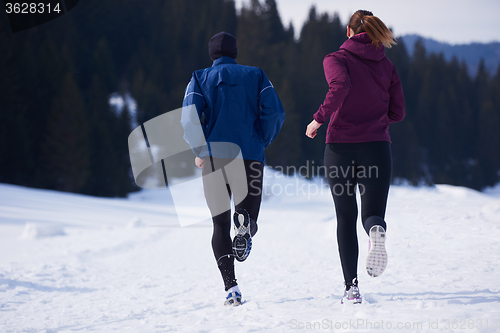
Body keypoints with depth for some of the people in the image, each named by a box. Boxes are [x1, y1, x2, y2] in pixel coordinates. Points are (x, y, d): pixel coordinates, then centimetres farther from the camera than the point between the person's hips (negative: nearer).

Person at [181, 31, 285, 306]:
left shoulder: (200, 79, 9)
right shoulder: (255, 75, 11)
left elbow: (189, 117, -6)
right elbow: (275, 112, -3)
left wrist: (199, 151, 4)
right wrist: (261, 142, 9)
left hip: (214, 159, 0)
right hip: (250, 158, 0)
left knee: (220, 225, 9)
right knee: (247, 212, 12)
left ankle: (230, 287, -8)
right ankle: (245, 222, -28)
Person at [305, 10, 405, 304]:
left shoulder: (336, 59, 1)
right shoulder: (387, 65, 11)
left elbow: (340, 85, -21)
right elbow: (398, 112, 9)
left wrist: (319, 118, -11)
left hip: (340, 146, -1)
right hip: (377, 145, 1)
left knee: (345, 219, 10)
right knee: (373, 212, 7)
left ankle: (352, 286, 1)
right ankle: (377, 232, -32)